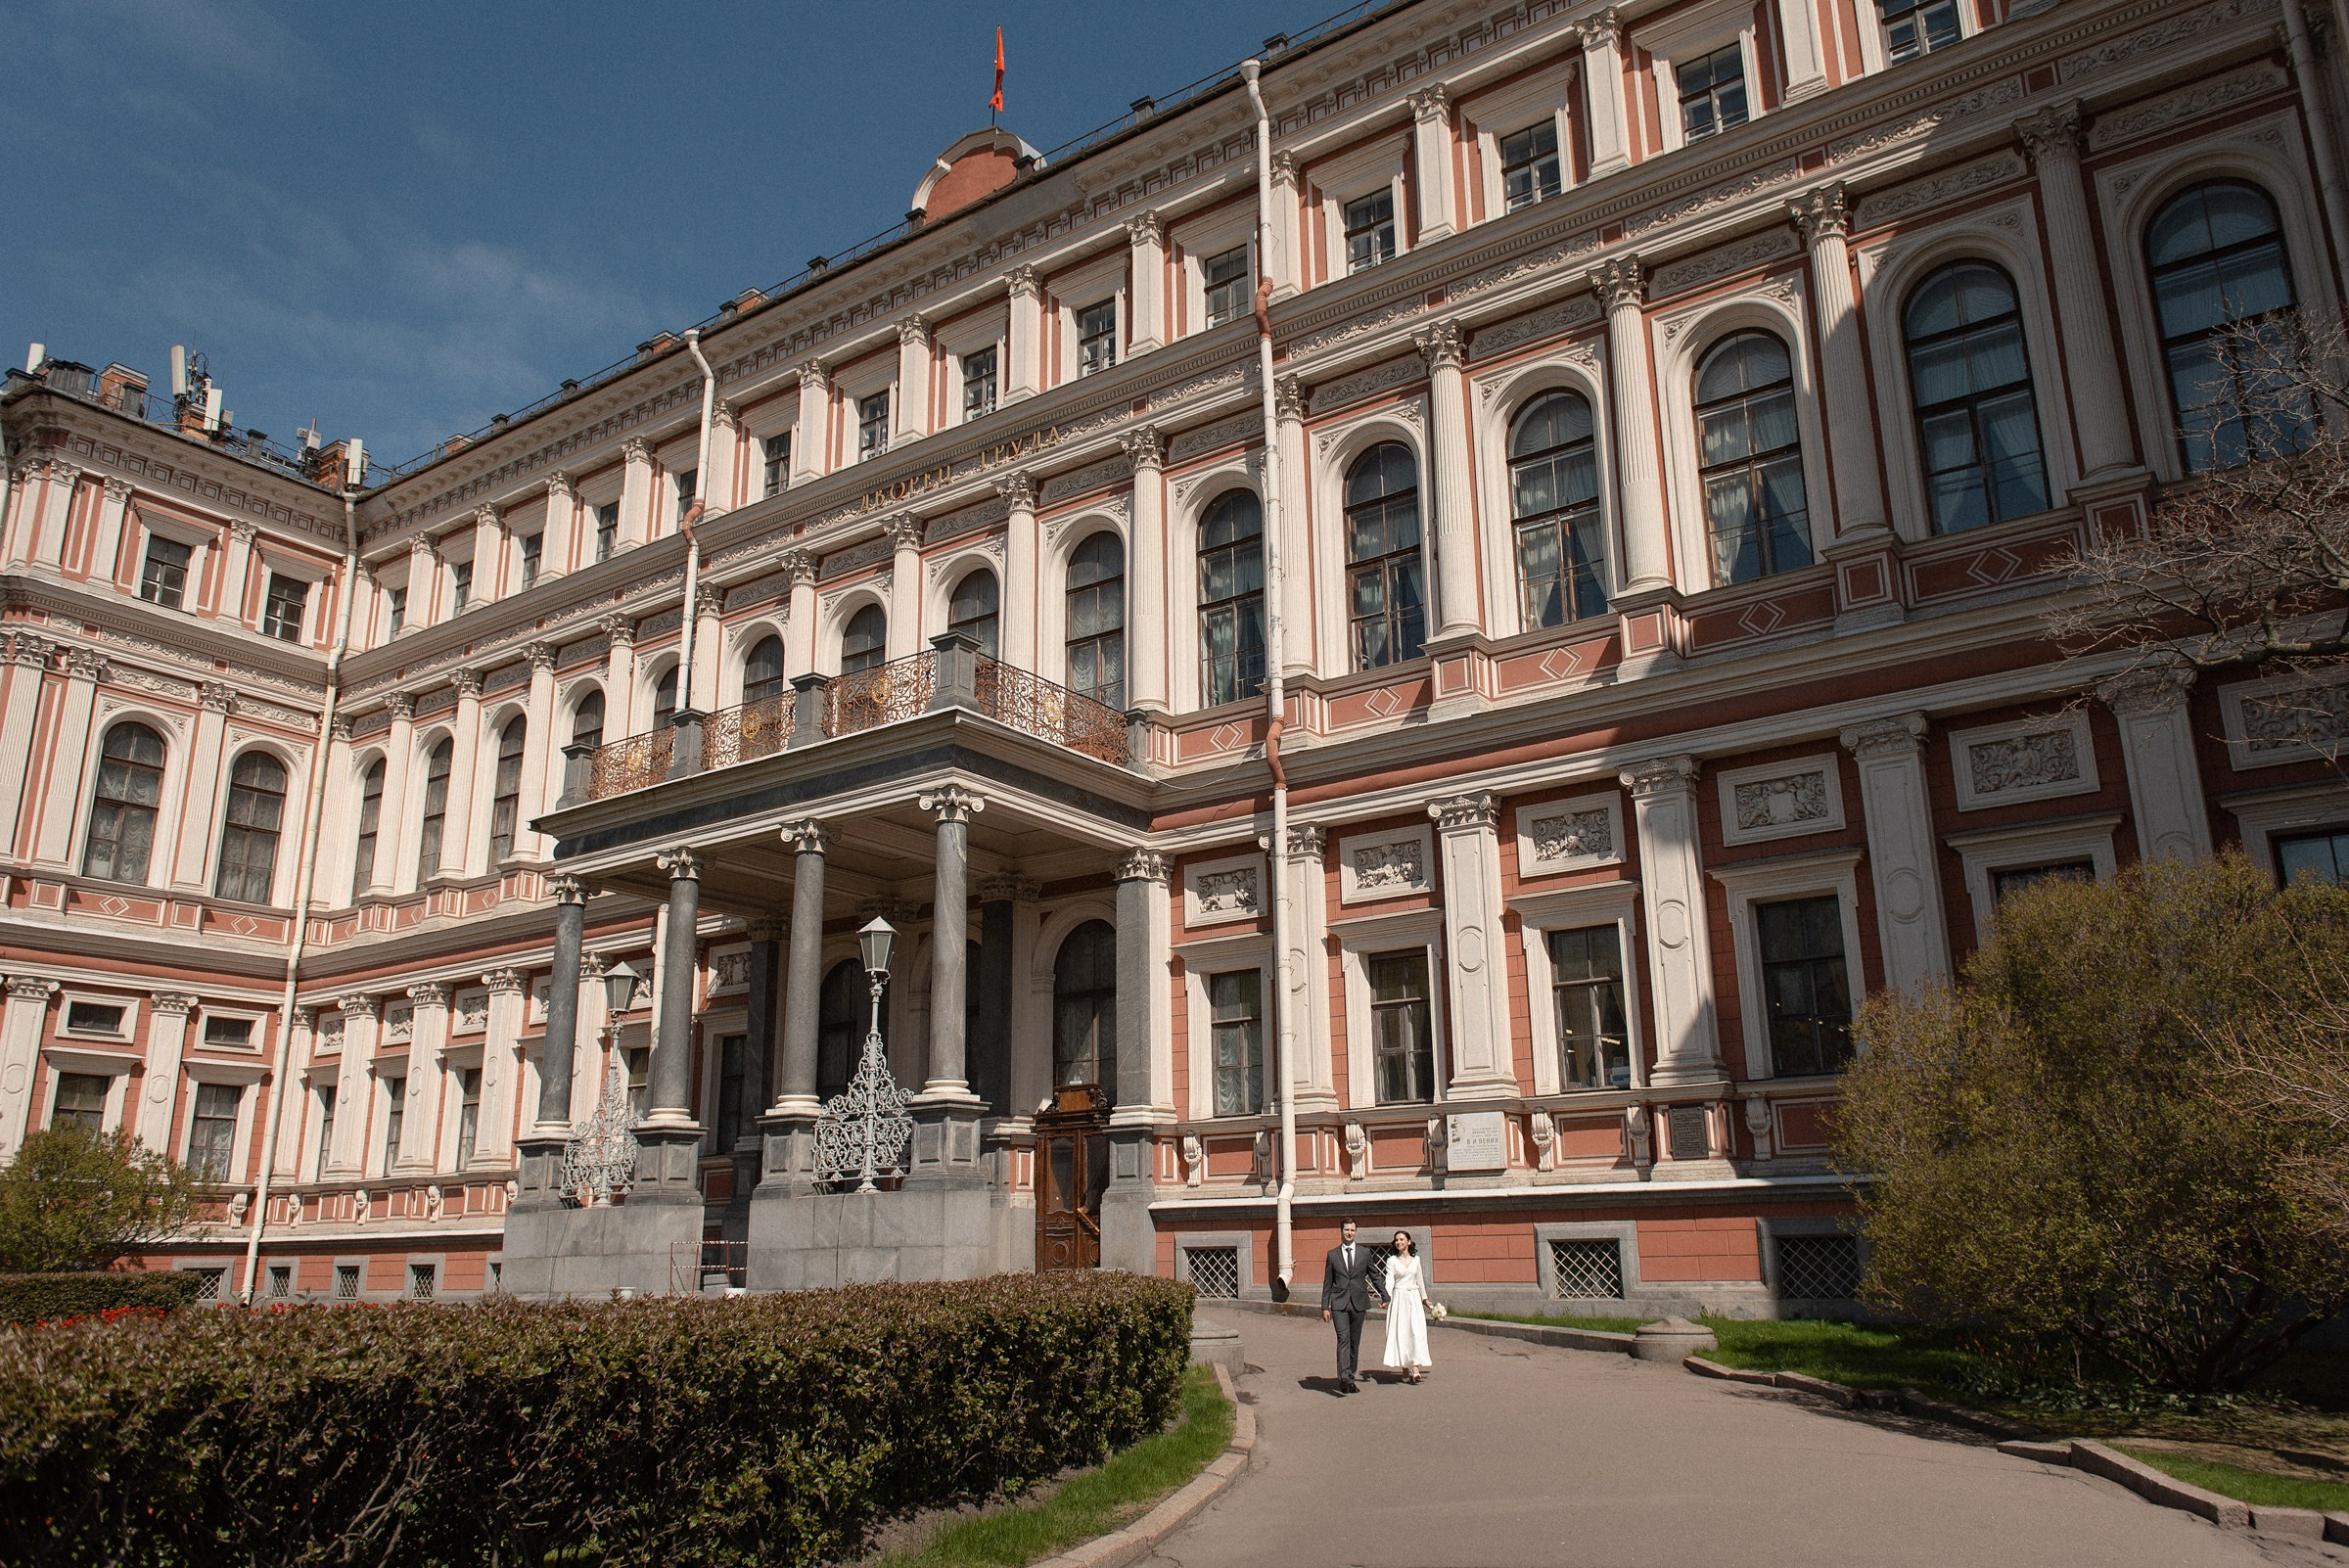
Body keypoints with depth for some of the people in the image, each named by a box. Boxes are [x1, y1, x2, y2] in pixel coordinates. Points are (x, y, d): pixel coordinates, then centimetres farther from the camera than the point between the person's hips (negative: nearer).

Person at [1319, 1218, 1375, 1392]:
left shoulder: (1365, 1252, 8)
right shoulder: (1332, 1255, 6)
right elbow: (1327, 1283, 7)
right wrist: (1325, 1307, 2)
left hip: (1359, 1303, 2)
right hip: (1339, 1304, -2)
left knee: (1355, 1342, 7)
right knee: (1343, 1339, -15)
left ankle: (1351, 1377, 17)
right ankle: (1343, 1377, -24)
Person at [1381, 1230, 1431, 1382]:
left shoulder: (1416, 1259, 9)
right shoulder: (1392, 1261, 2)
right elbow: (1389, 1281, -7)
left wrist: (1425, 1298, 26)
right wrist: (1386, 1298, -22)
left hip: (1414, 1298, 2)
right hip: (1398, 1298, -2)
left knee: (1417, 1331, -11)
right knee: (1401, 1334, -2)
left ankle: (1415, 1369, -18)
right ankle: (1405, 1371, 4)